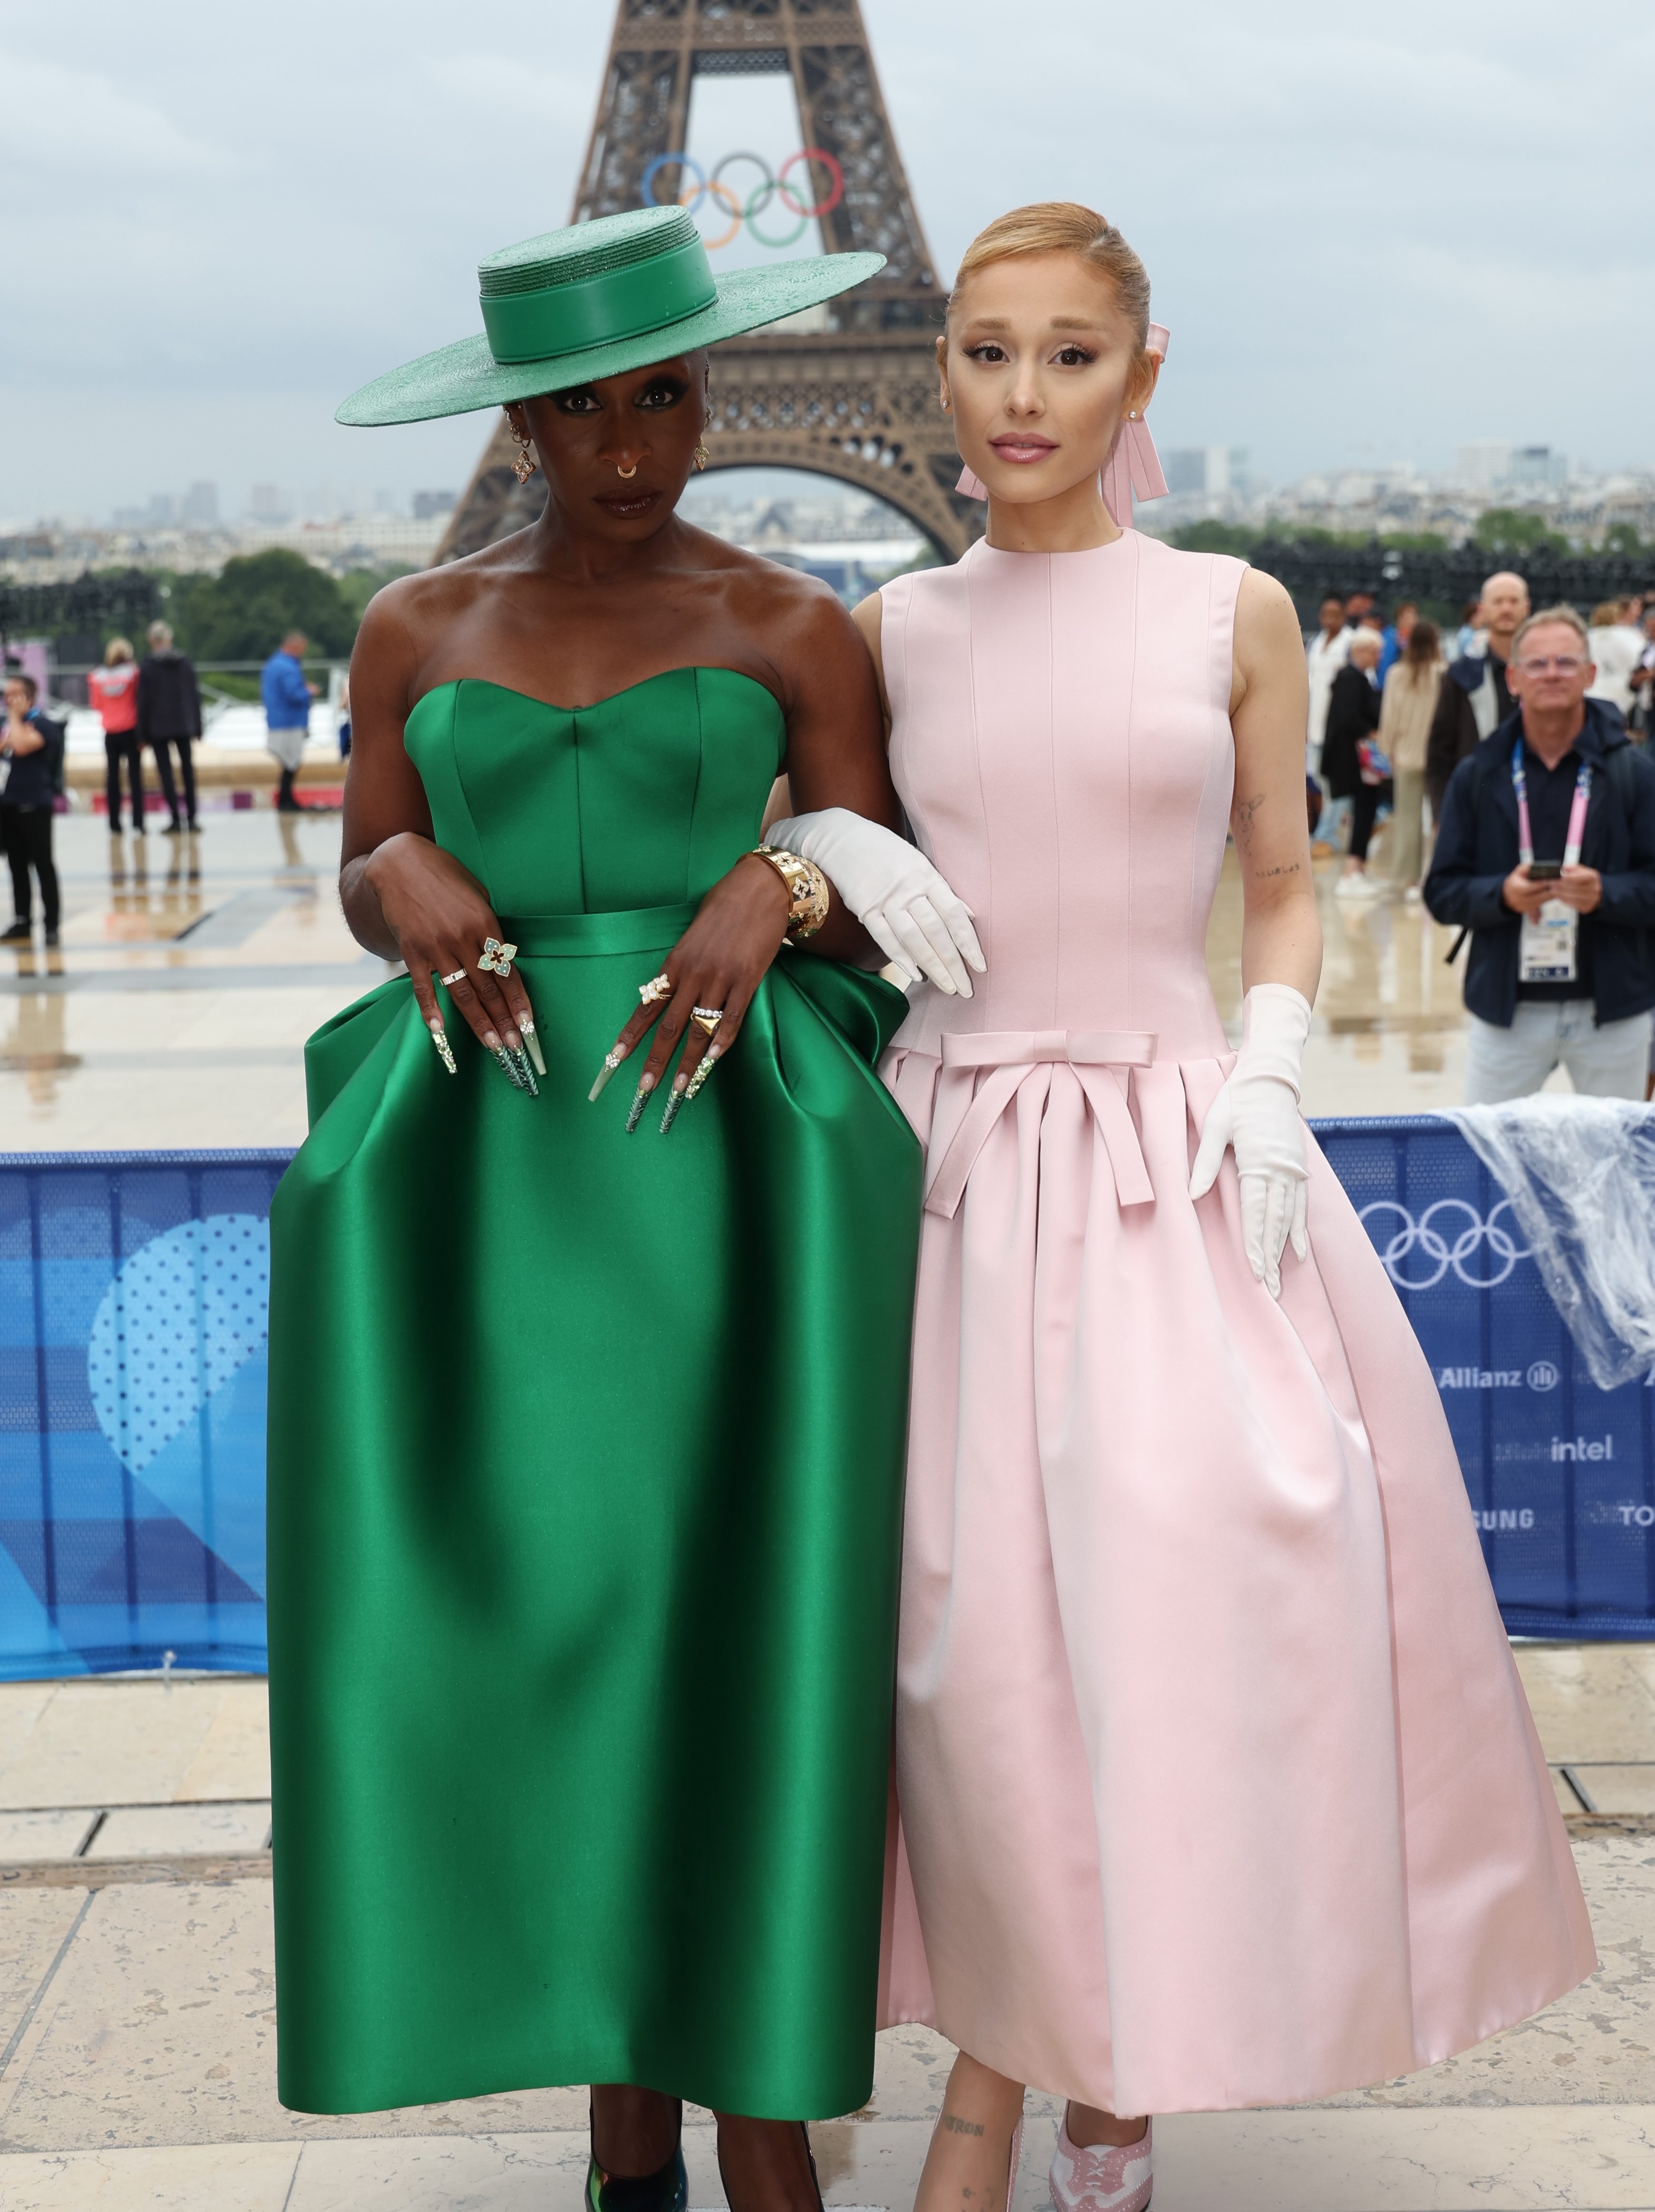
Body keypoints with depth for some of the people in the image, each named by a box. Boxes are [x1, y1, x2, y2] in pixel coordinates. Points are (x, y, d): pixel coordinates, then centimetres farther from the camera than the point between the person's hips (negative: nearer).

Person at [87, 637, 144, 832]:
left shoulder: (97, 678, 2)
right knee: (135, 776, -1)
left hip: (110, 733, 2)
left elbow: (97, 705, 10)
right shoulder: (133, 673, -6)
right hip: (131, 730, -2)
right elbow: (140, 700, -4)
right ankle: (138, 822, -6)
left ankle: (114, 825, 5)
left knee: (113, 777, 7)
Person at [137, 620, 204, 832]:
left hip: (159, 727, -3)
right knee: (188, 769, 11)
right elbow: (195, 695, 6)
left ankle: (176, 819, -4)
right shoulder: (186, 662, 3)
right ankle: (192, 818, 9)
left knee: (166, 771, 1)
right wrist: (197, 727, 11)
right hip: (184, 725, 3)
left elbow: (144, 701, -6)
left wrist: (144, 733, -1)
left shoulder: (148, 666, -8)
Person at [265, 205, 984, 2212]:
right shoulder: (415, 630, 9)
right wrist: (409, 883, -9)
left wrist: (778, 891, -17)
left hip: (736, 1147, -2)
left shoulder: (795, 627, 4)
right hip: (490, 1156, 2)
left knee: (745, 1607, -7)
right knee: (544, 1610, 1)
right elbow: (364, 888, 14)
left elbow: (881, 921, 4)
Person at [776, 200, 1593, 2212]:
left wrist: (1269, 1075, -5)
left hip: (1177, 1158, -1)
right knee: (977, 1623, -2)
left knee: (1194, 1598, -9)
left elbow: (1286, 893, 10)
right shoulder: (895, 631, 8)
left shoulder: (1232, 613, 5)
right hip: (954, 1158, 1)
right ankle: (1002, 2042, 18)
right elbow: (802, 833, 18)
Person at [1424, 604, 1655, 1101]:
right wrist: (1501, 895, -17)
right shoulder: (1478, 775, 4)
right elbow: (1441, 892, 3)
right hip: (1507, 1009, 0)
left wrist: (1606, 893, -22)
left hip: (1611, 1013, 0)